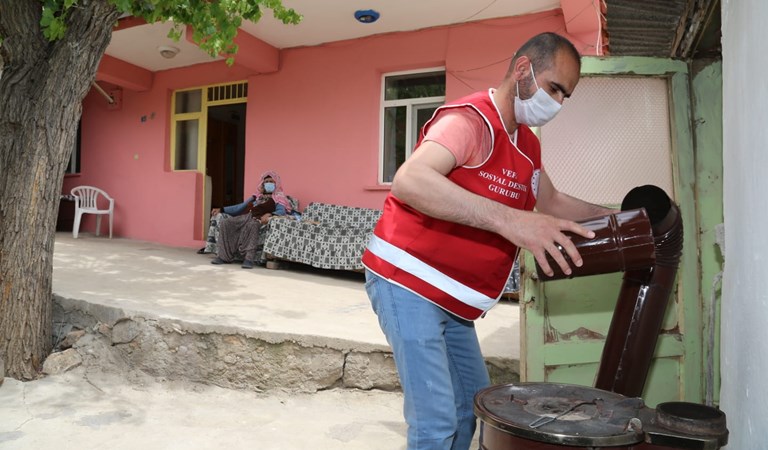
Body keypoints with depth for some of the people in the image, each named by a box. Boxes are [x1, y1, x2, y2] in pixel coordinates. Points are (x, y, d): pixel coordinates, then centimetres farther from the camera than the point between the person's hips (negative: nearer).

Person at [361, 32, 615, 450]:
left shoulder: (527, 144, 12)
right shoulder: (471, 119, -17)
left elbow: (552, 202, 27)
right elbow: (408, 180, -35)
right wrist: (508, 219, -41)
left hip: (451, 299, 10)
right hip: (407, 280, -9)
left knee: (473, 402, 17)